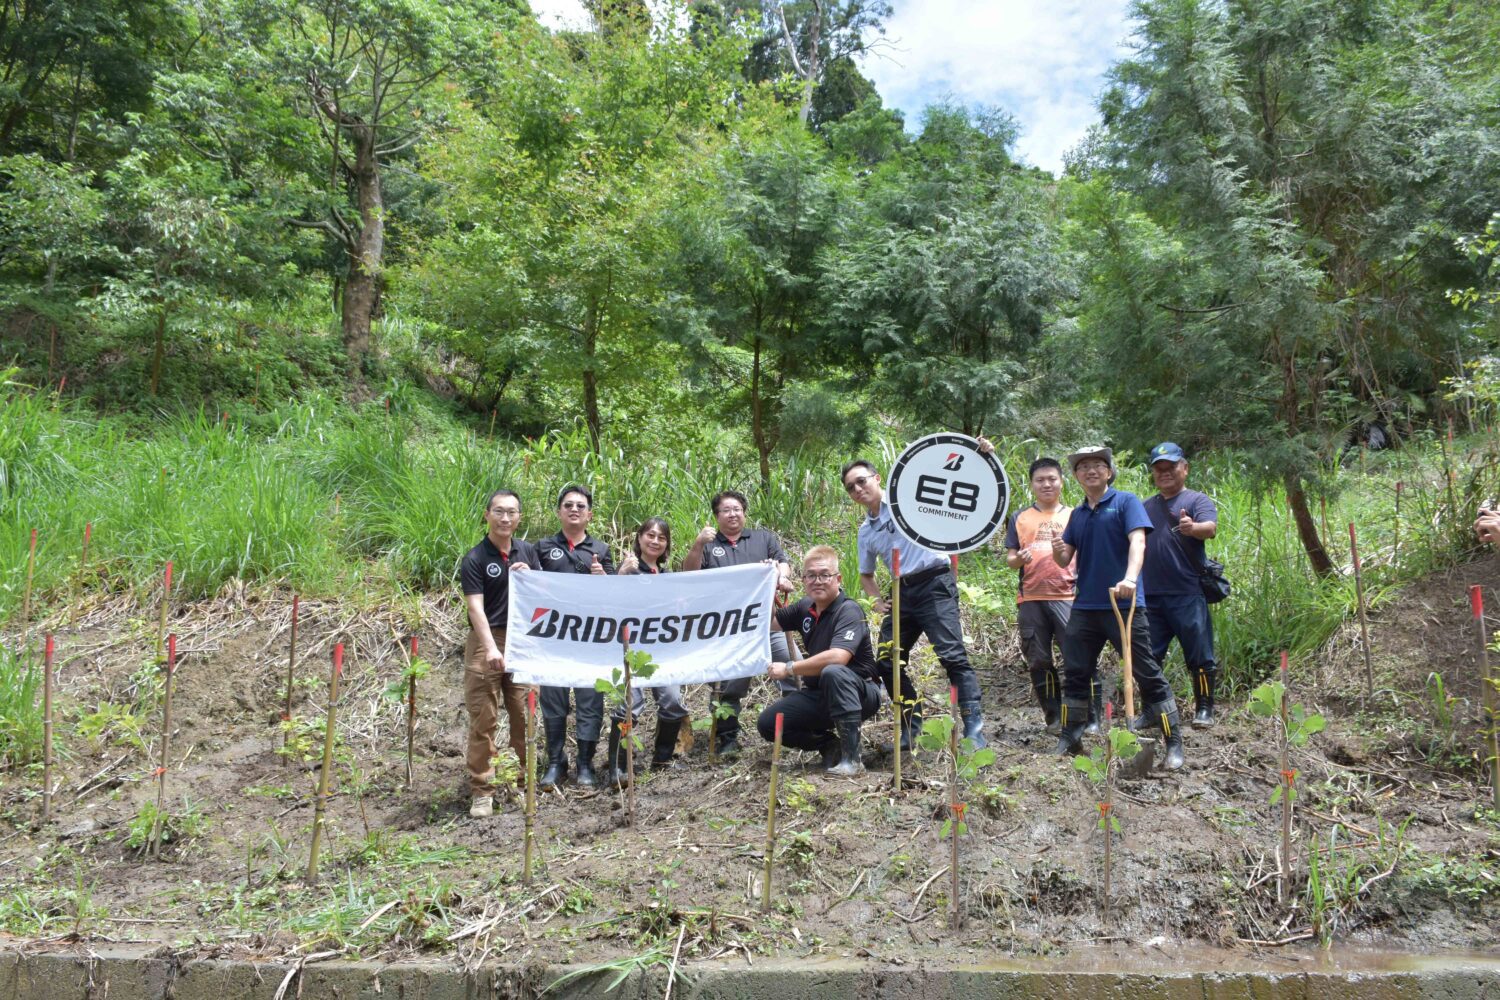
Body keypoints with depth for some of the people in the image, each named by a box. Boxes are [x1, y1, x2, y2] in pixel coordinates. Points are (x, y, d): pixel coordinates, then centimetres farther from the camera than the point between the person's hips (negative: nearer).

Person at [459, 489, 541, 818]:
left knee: (524, 715, 9)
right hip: (486, 643, -4)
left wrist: (529, 578, -10)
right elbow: (476, 608, -17)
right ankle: (480, 791, 5)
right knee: (483, 719, -2)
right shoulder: (475, 559, -8)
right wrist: (491, 648, -29)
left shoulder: (527, 551, 7)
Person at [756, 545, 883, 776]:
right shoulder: (806, 607, 3)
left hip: (859, 694, -7)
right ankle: (830, 745, 9)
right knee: (767, 723, -7)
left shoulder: (849, 610, -20)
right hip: (820, 696, 7)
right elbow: (770, 622, 18)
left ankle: (851, 757, -29)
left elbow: (837, 657, -36)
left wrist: (789, 669, -26)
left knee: (832, 672, -38)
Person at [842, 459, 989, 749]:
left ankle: (974, 728, -12)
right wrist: (878, 600, 11)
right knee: (887, 663, 5)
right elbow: (866, 575, 28)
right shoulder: (866, 531, 17)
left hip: (935, 583, -7)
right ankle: (911, 729, 17)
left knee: (952, 655, -15)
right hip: (903, 592, 7)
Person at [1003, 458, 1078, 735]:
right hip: (1030, 599, 2)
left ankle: (1092, 717, -1)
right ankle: (1054, 717, 17)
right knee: (1039, 662, 6)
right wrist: (1019, 559, -10)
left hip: (1067, 596, -2)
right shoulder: (1020, 518, 14)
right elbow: (1009, 559, 11)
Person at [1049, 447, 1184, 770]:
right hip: (1085, 607, 5)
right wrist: (1057, 550, -12)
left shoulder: (1126, 502, -2)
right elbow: (1065, 560, 13)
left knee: (1147, 673, -2)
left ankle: (1174, 743, 6)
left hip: (1124, 603, -5)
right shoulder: (1077, 514, 13)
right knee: (1075, 674, 9)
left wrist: (1130, 578, -33)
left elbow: (1137, 541, -16)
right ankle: (1069, 739, 20)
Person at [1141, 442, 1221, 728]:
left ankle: (1204, 709, 13)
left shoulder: (1197, 500, -1)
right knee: (1148, 656, 9)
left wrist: (1193, 528, -43)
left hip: (1187, 595, -5)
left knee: (1199, 655, 0)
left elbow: (1211, 528, -21)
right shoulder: (1146, 507, 17)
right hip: (1150, 596, 6)